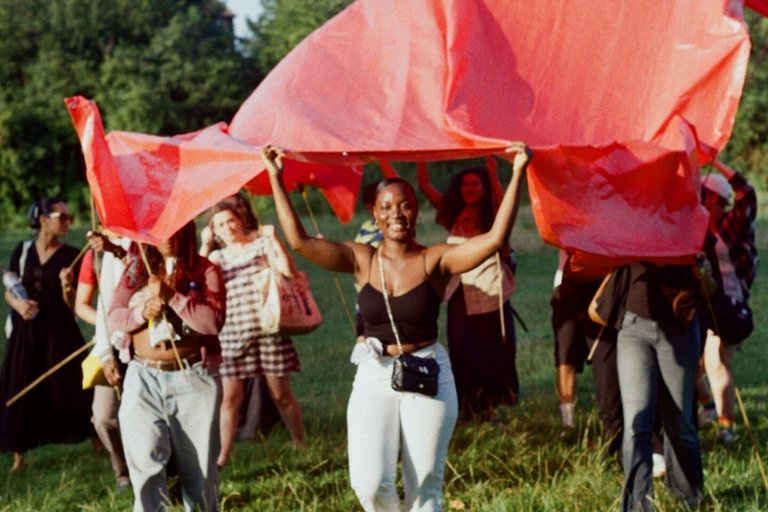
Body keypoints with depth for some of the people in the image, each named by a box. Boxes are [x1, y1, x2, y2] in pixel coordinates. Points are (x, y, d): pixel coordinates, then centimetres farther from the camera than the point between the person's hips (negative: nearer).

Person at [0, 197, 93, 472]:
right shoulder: (22, 251, 3)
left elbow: (73, 305, -5)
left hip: (60, 332, -2)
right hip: (26, 332, 2)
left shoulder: (71, 256, -3)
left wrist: (66, 285, -25)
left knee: (67, 390, 0)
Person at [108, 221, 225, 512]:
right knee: (144, 461, -10)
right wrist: (140, 313, -13)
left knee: (197, 464, 6)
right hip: (144, 378, 2)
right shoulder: (136, 269, 9)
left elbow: (213, 321, -14)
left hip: (193, 379, -2)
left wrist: (171, 295, -17)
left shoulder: (205, 271, -1)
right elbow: (113, 318, 7)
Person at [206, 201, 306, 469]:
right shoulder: (217, 257, 13)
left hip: (268, 328, -2)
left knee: (282, 394, 4)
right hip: (233, 333, 2)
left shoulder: (261, 244, 4)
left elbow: (288, 270, -11)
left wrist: (273, 238, -12)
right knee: (230, 397, -2)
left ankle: (302, 447, 16)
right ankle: (222, 457, 2)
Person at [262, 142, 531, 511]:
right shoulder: (361, 260, 1)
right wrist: (276, 179, -7)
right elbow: (299, 241, -6)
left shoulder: (435, 260, -5)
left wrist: (517, 175, -22)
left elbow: (495, 238, -16)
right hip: (374, 378, 1)